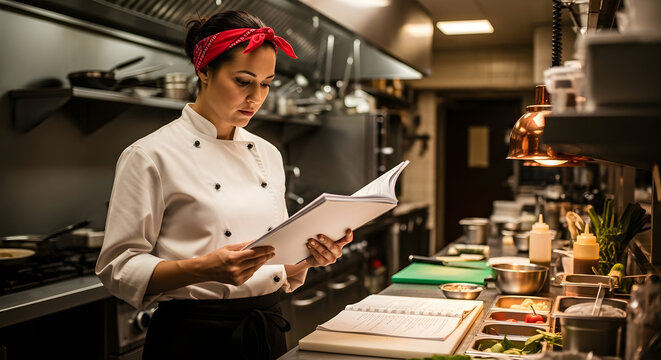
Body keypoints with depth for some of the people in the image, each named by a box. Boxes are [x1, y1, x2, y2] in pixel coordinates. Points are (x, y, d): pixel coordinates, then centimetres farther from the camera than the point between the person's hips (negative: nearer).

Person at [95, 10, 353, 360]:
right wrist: (203, 268, -27)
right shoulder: (150, 156, -10)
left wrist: (310, 256, -8)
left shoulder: (267, 155, 8)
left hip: (268, 331, 6)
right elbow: (119, 268, -12)